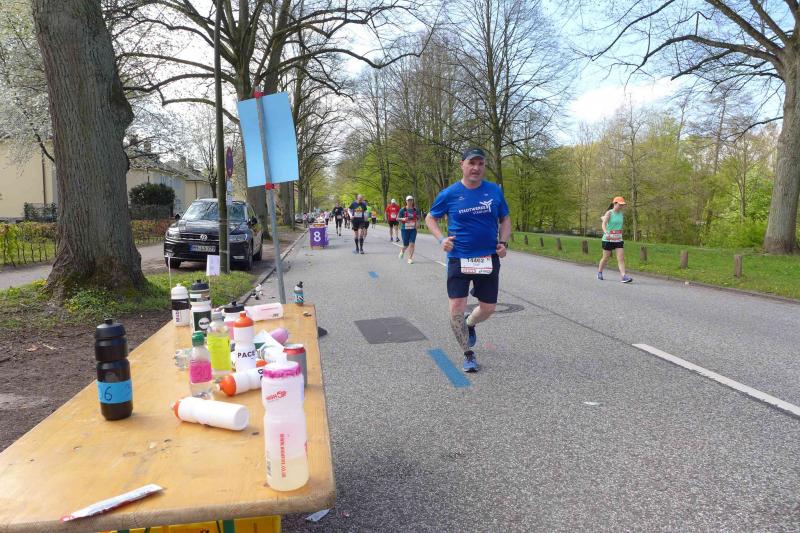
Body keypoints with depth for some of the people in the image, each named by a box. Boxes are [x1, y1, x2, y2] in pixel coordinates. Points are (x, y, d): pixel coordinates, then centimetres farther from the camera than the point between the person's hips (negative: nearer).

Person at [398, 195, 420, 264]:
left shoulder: (415, 210, 3)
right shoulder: (403, 210, -4)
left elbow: (418, 218, 13)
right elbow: (397, 218, -1)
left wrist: (417, 223, -7)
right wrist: (403, 219, -20)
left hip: (413, 229, 2)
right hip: (405, 229, -2)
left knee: (412, 244, -9)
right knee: (406, 245, 4)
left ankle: (410, 258, 1)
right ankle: (402, 251, 40)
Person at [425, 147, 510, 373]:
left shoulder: (494, 191, 2)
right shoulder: (449, 194, -4)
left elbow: (505, 220, 13)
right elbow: (430, 218, 9)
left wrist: (503, 242, -3)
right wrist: (442, 239, -7)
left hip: (488, 259, 2)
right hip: (458, 258, -2)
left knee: (488, 308, 8)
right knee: (457, 308, -7)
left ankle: (470, 324, 44)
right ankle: (468, 354, 13)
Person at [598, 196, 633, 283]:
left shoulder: (621, 213, 7)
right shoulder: (609, 213, -10)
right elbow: (604, 224, -25)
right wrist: (606, 233, -39)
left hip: (618, 239, 5)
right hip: (608, 239, -5)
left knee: (621, 258, -7)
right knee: (606, 258, 7)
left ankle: (623, 276, -13)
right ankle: (599, 272, 29)